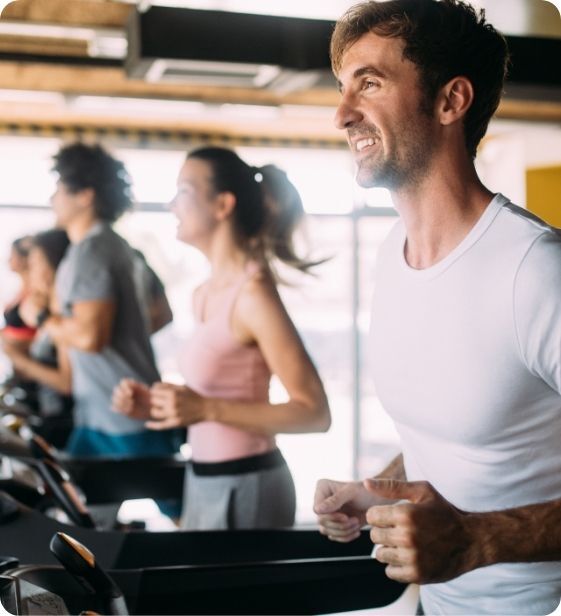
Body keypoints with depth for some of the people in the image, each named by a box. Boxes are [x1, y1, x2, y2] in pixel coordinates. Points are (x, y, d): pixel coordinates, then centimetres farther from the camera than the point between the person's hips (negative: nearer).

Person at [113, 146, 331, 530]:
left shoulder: (252, 293, -18)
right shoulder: (205, 294, 7)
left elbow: (314, 414, -19)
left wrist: (206, 409, -24)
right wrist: (155, 405, 3)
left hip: (244, 489, -8)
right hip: (206, 481, 8)